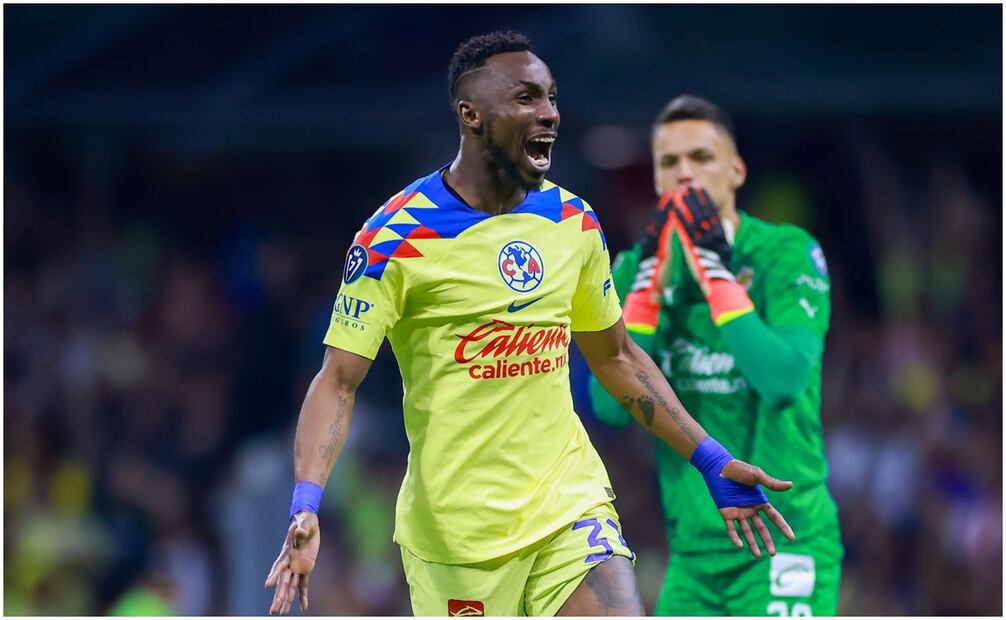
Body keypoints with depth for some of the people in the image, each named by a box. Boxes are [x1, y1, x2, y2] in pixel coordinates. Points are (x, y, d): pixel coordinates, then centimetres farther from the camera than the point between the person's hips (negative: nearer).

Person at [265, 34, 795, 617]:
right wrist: (306, 508, -25)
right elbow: (338, 381, -11)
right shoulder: (397, 238, -10)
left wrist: (713, 461, 15)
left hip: (571, 501, 4)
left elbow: (615, 356, 19)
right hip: (455, 522, -4)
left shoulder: (574, 223, 7)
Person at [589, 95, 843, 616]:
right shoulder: (636, 270, 7)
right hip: (694, 555, 5)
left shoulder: (786, 253, -6)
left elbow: (784, 379, -22)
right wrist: (651, 281, -11)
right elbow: (612, 404, -5)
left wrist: (715, 272, -21)